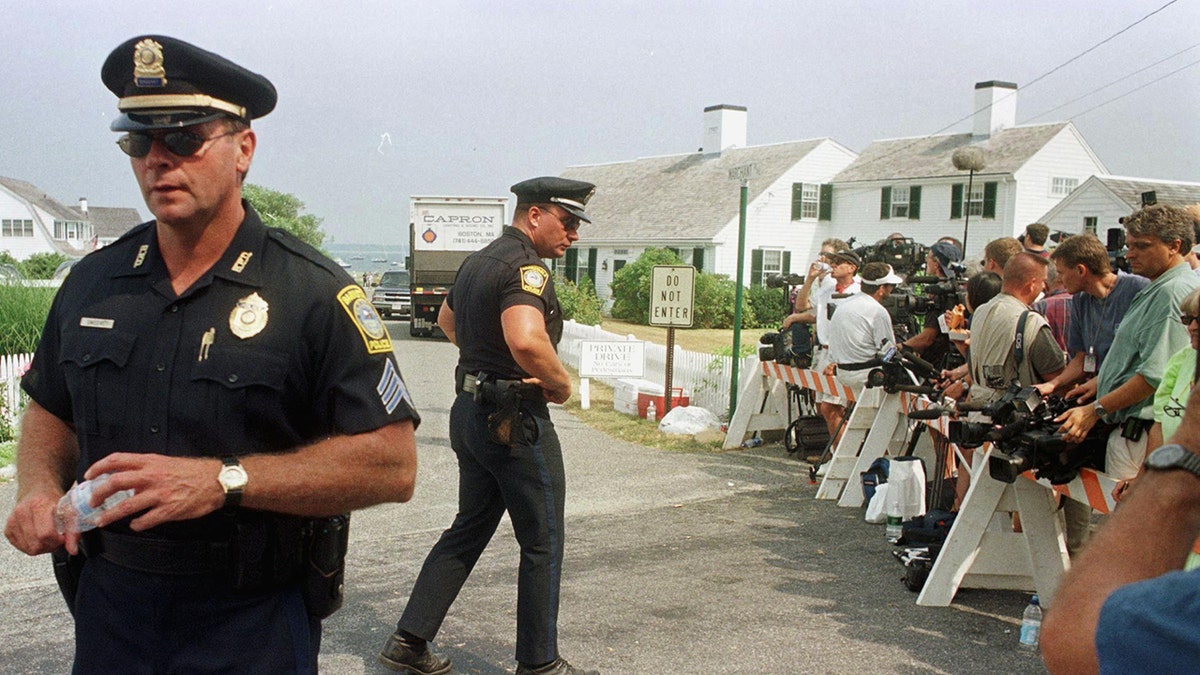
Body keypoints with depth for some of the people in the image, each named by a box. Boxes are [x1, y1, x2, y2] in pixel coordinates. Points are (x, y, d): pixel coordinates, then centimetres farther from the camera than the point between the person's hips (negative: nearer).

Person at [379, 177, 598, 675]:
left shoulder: (476, 262, 13)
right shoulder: (525, 267, -18)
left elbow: (447, 320, 31)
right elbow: (526, 340, -36)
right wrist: (562, 383, -19)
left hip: (469, 409, 9)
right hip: (514, 419, -9)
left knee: (469, 528, 18)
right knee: (543, 542, 4)